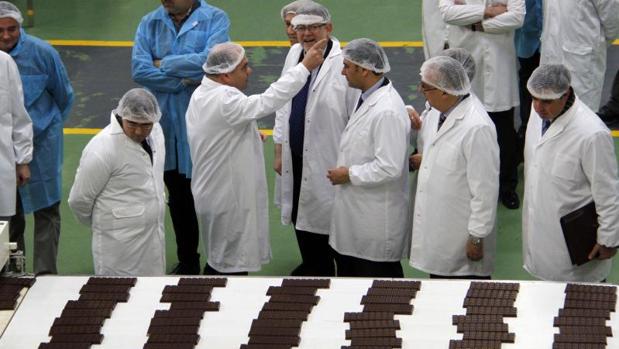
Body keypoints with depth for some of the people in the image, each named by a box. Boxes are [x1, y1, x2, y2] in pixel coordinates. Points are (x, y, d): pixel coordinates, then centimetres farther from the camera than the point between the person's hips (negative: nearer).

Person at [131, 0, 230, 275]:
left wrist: (164, 64, -11)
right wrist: (185, 80, -16)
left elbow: (210, 61, -22)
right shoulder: (150, 24, 4)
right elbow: (138, 69, -9)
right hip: (167, 125, 4)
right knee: (178, 198, 15)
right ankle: (187, 261, 28)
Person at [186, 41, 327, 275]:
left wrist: (250, 136, 6)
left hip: (212, 192, 10)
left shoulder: (200, 95, 5)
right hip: (230, 199, -10)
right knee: (233, 265, 1)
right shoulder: (224, 100, -27)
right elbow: (267, 102, -32)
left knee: (218, 261, 21)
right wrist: (304, 66, -28)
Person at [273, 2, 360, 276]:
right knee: (301, 220, 16)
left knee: (324, 221, 2)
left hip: (328, 161, -7)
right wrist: (279, 150, 15)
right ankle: (311, 267, 33)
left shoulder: (344, 63, -16)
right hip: (296, 158, 7)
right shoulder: (294, 54, 7)